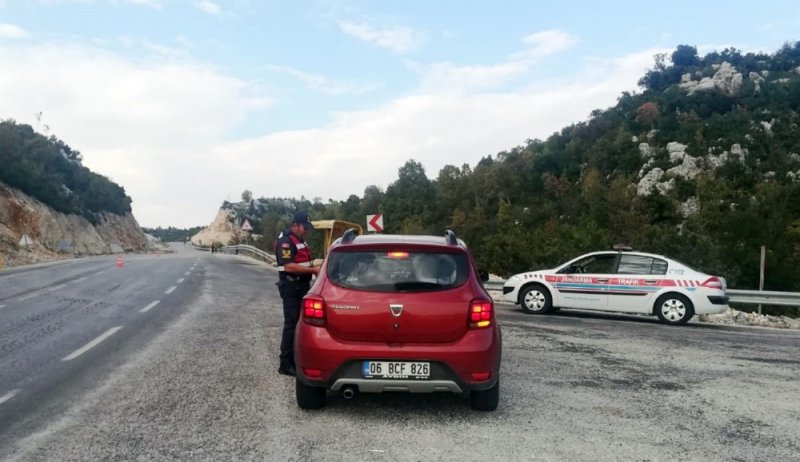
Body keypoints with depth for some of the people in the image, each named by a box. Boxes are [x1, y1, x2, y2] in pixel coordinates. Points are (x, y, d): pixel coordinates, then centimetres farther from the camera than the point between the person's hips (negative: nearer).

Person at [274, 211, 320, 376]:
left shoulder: (299, 240, 16)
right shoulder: (285, 241, -15)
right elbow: (289, 266, -24)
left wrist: (314, 269, 9)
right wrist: (313, 270, -22)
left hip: (302, 286, 10)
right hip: (291, 288, -10)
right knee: (291, 324, -7)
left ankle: (295, 359, 22)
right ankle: (285, 364, -2)